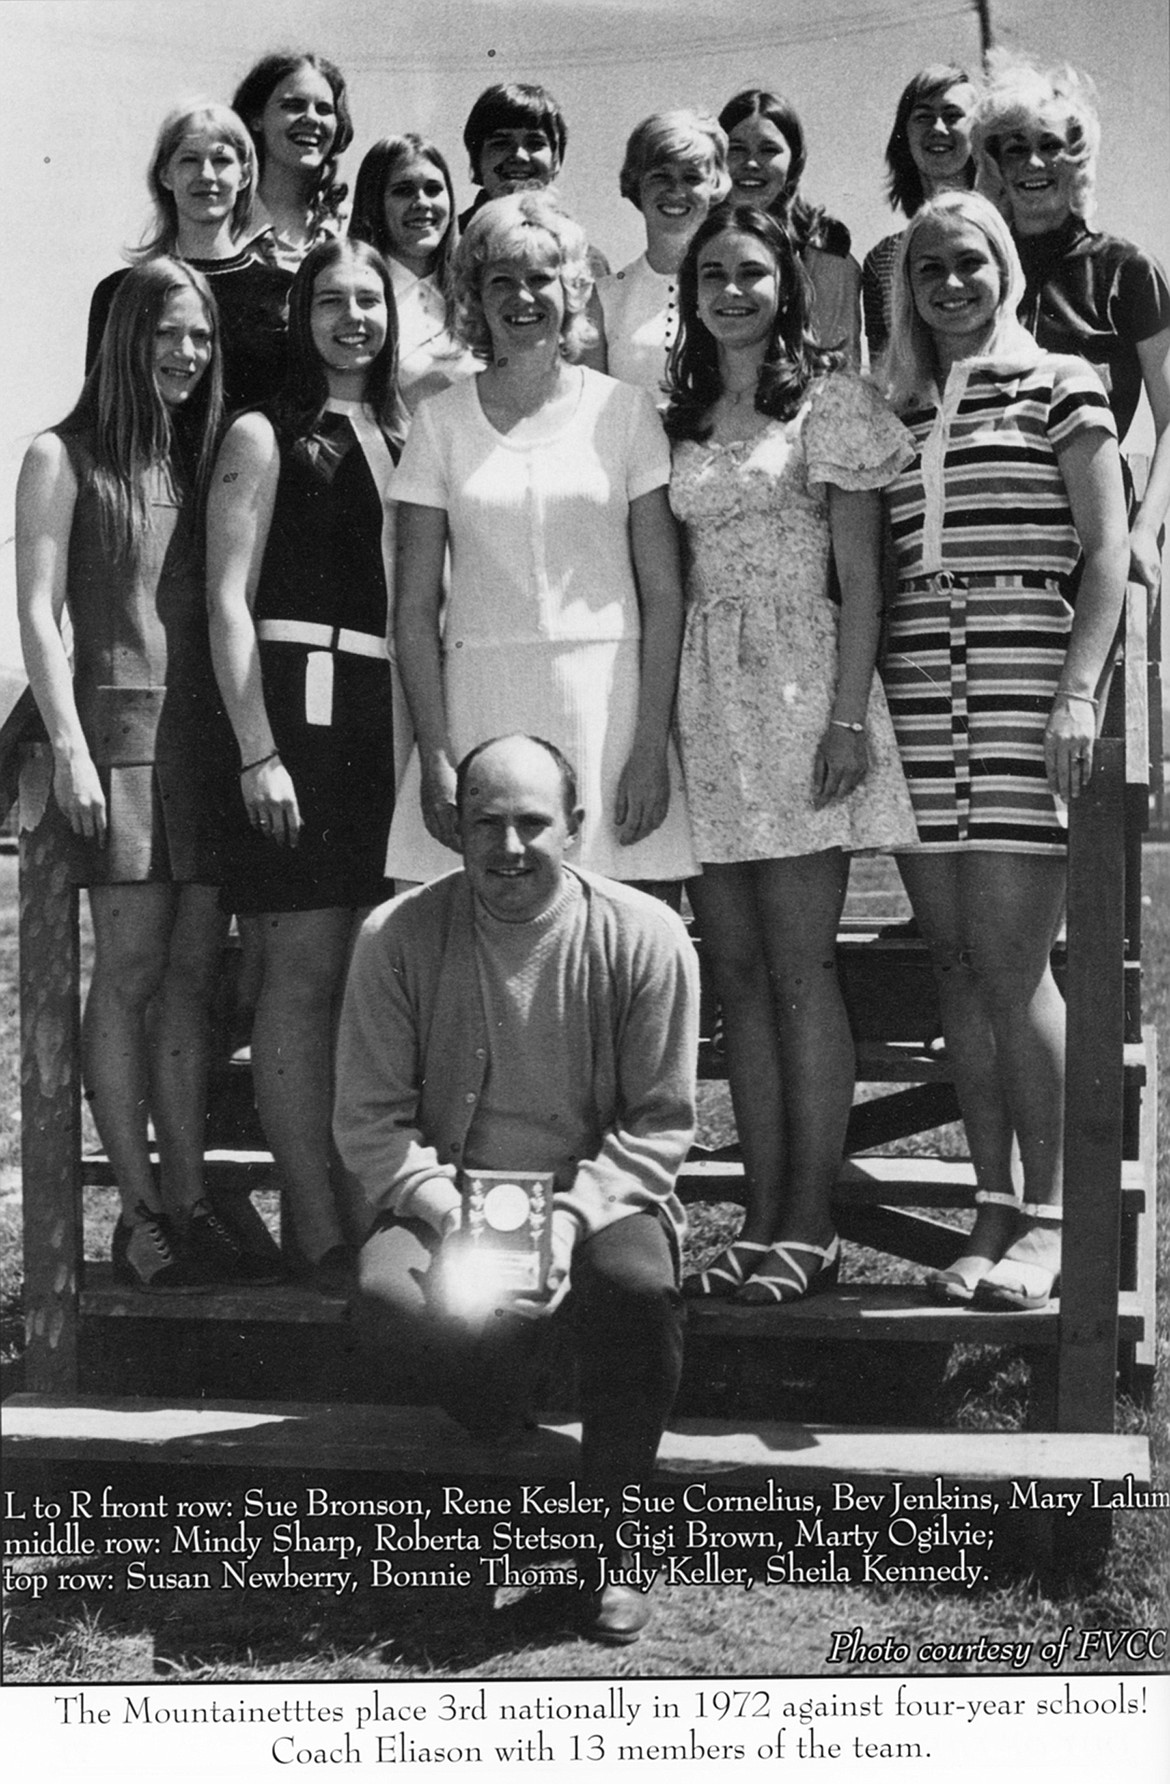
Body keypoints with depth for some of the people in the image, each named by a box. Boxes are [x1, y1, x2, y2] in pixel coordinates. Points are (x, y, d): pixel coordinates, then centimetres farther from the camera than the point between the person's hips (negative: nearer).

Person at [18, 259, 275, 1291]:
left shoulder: (210, 457, 18)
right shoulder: (66, 457, 3)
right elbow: (39, 614, -3)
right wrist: (69, 748, -11)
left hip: (209, 734, 5)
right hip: (122, 723, -5)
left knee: (194, 973, 3)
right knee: (132, 967, -7)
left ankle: (187, 1202, 6)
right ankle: (140, 1214, -3)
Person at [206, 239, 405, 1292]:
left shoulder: (401, 436, 18)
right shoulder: (265, 437, 1)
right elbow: (229, 599, -5)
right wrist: (257, 749, -14)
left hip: (388, 715, 6)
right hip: (297, 707, -6)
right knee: (307, 970, -6)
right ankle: (317, 1225, -3)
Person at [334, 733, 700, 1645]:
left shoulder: (646, 937, -7)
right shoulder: (398, 936, -6)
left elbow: (660, 1121, -3)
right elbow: (368, 1117, -3)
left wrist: (573, 1212, -19)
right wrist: (448, 1211, -19)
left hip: (597, 1194, 0)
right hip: (444, 1196, 1)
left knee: (640, 1287, -34)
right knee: (388, 1298, -32)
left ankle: (613, 1540, -11)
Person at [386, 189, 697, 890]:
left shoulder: (625, 409, 6)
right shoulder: (441, 420, 7)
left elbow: (663, 595, 2)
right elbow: (416, 609, 4)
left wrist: (651, 748, -6)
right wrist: (437, 758, -5)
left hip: (608, 701, 0)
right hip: (478, 704, 1)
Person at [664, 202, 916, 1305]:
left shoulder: (829, 402, 2)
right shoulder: (677, 417, 16)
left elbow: (859, 579, -3)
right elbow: (666, 579, 15)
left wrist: (848, 718, -13)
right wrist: (659, 722, 5)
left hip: (798, 687, -5)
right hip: (702, 702, 5)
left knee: (798, 969, -6)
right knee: (737, 975, 4)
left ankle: (808, 1228, -2)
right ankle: (762, 1221, 9)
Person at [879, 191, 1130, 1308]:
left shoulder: (1058, 386, 6)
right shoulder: (897, 414, 18)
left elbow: (1105, 550, -1)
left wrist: (1078, 691, -12)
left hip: (1023, 685, -5)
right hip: (915, 695, 5)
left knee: (1009, 961, -9)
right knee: (956, 963, 4)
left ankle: (1045, 1216, 0)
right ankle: (992, 1205, 11)